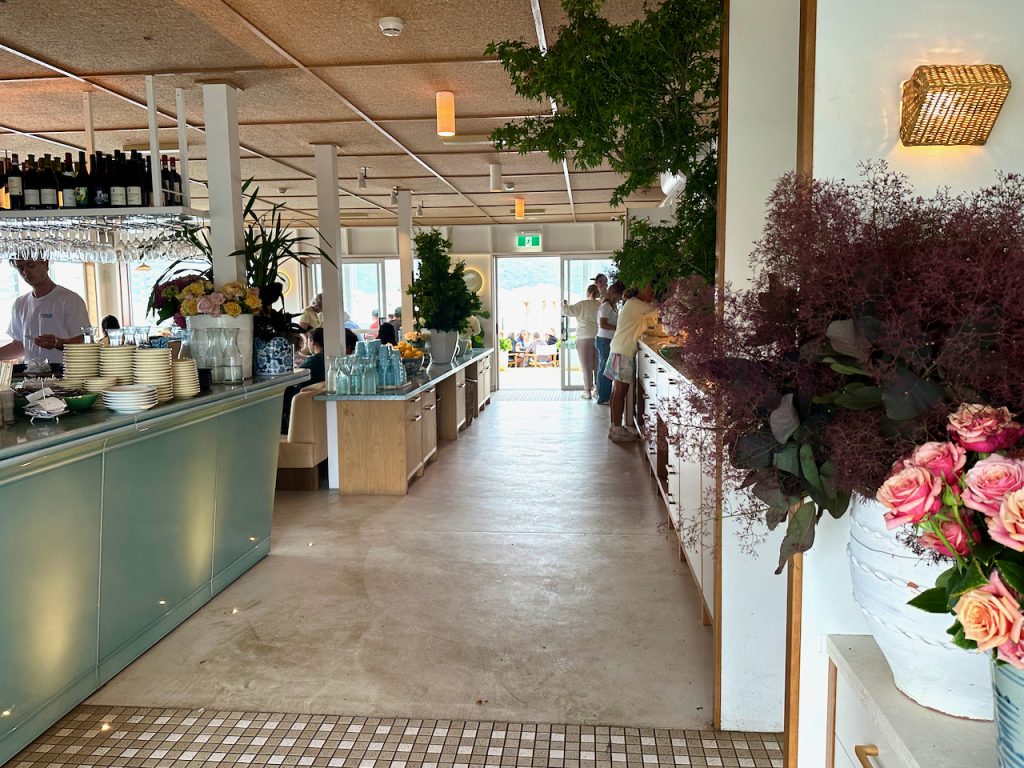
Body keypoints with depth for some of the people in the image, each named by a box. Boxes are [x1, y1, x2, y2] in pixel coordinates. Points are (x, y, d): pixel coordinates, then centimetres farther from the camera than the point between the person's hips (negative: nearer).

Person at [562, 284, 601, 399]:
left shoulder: (582, 305, -9)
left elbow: (567, 311, -5)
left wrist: (564, 304, 15)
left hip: (584, 339, -3)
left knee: (586, 366, 3)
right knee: (597, 366, 10)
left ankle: (588, 391, 5)